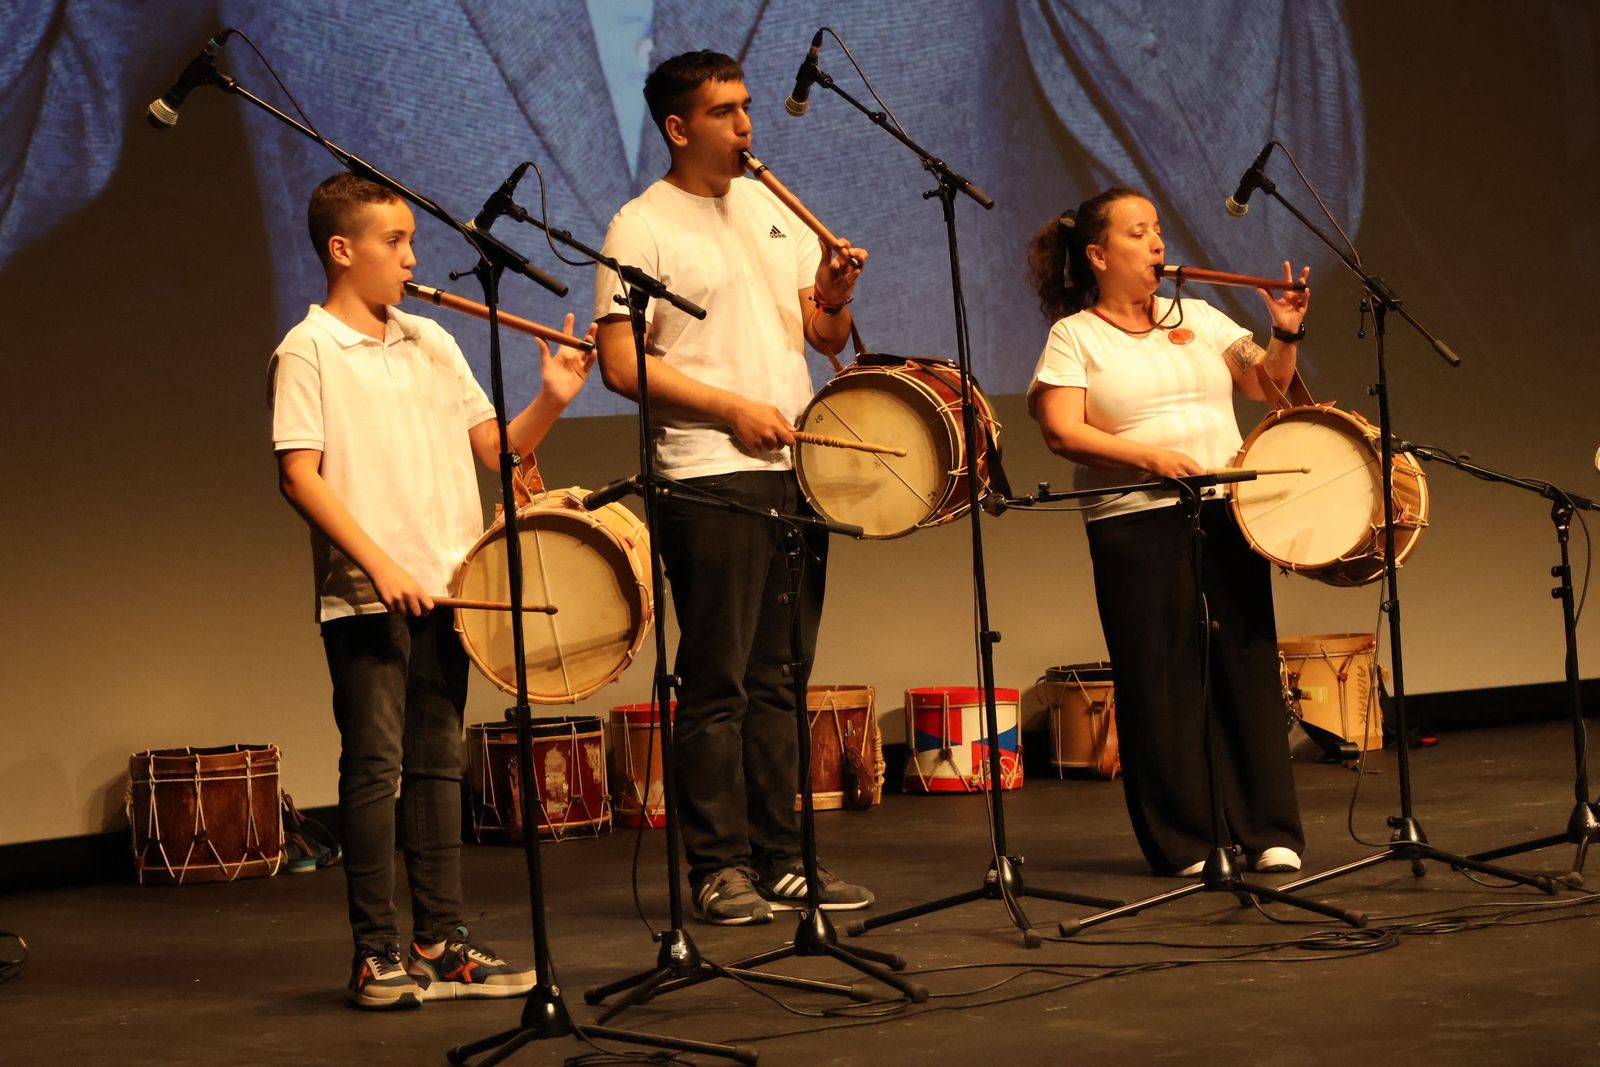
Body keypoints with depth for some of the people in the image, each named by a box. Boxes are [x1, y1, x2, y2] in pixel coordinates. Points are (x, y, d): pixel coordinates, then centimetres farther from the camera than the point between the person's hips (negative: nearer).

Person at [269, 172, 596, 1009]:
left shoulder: (429, 343, 13)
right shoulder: (309, 351, -4)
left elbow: (496, 447, 13)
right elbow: (300, 476, -11)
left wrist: (551, 399, -5)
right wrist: (379, 564, -19)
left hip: (444, 589, 6)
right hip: (364, 596, -6)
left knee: (437, 761, 9)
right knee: (373, 766, -4)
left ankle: (440, 943, 15)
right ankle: (375, 954, 2)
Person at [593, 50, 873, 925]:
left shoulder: (772, 209, 15)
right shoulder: (641, 228, -4)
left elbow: (827, 338, 17)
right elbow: (621, 364, -10)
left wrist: (831, 296, -5)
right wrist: (732, 408, -15)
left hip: (795, 471, 6)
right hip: (708, 481, -6)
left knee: (780, 679, 9)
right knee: (717, 683, -4)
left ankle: (781, 859, 14)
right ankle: (720, 869, 2)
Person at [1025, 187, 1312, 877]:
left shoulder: (1197, 318, 16)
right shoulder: (1074, 335, 3)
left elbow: (1268, 387, 15)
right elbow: (1062, 432, -8)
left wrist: (1285, 335, -4)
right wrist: (1150, 458, -18)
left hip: (1226, 511, 4)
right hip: (1135, 524, -4)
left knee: (1248, 665, 0)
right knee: (1160, 678, -3)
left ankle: (1270, 832, 6)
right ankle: (1185, 841, 4)